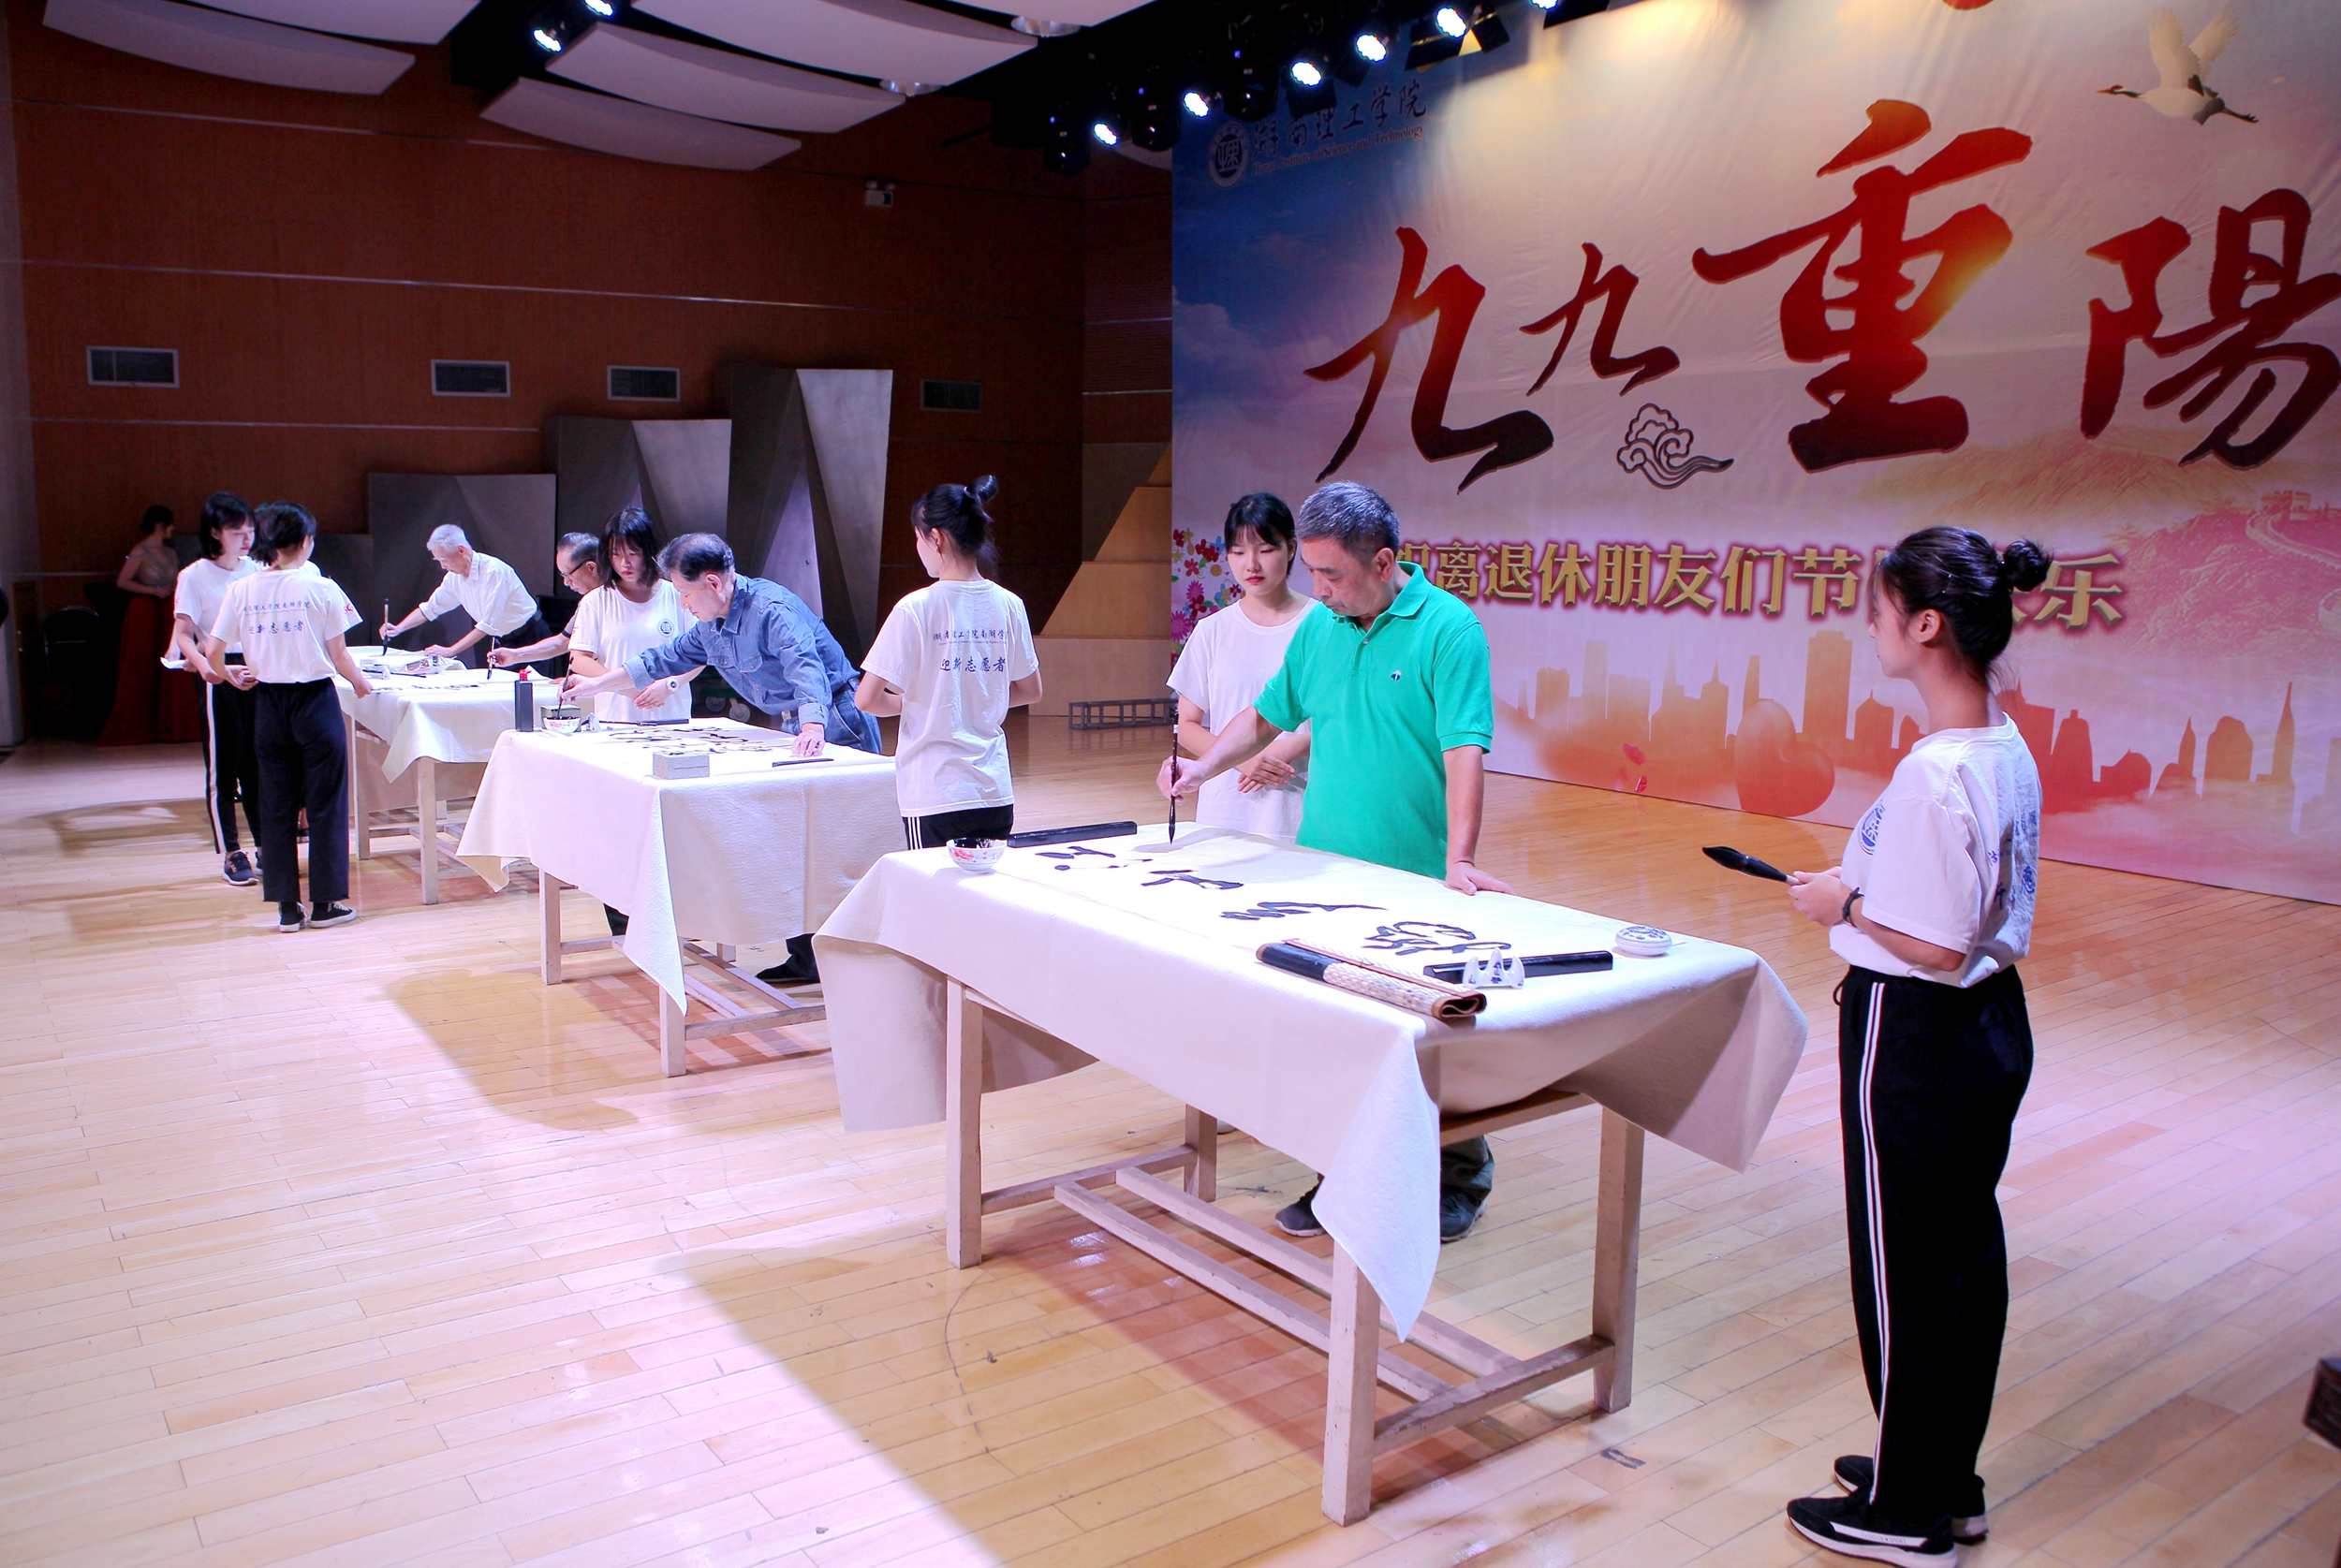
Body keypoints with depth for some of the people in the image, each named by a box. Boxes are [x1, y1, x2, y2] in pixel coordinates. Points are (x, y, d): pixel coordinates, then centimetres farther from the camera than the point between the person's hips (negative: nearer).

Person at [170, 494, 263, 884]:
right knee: (223, 766, 2)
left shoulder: (257, 571, 8)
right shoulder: (194, 577, -5)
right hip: (220, 677, -4)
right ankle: (230, 854, 9)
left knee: (261, 763, 8)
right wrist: (202, 663, -29)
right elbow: (183, 635, -10)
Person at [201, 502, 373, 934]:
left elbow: (212, 653, 1)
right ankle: (325, 903, 10)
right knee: (325, 804, 6)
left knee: (277, 806, 10)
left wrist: (232, 676, 22)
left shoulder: (241, 590, 2)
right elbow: (339, 657, -8)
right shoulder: (321, 588, -9)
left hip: (269, 705, 4)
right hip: (315, 702, -4)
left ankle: (286, 907, 13)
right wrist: (360, 683, 11)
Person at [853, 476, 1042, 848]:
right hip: (997, 793, 4)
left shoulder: (916, 608, -11)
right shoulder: (1008, 605, 2)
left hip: (935, 796, -4)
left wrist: (908, 702, 7)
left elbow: (866, 699, -11)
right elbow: (1030, 691, 13)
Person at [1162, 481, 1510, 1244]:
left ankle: (1458, 1181, 24)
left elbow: (1464, 750, -19)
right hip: (1325, 872, 6)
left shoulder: (1447, 629, -11)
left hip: (1415, 883, -5)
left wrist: (1459, 861, -28)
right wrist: (1203, 767, 5)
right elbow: (1269, 712, 19)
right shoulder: (1319, 629, 8)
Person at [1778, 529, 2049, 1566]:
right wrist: (1865, 887, 11)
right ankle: (1947, 1481, 37)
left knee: (1905, 1269, 5)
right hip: (1991, 1024, 10)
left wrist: (1844, 904, -11)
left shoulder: (1938, 771, -25)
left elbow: (1937, 947, -24)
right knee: (1965, 1256, 20)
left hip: (1915, 1037, -10)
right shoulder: (2006, 748, 5)